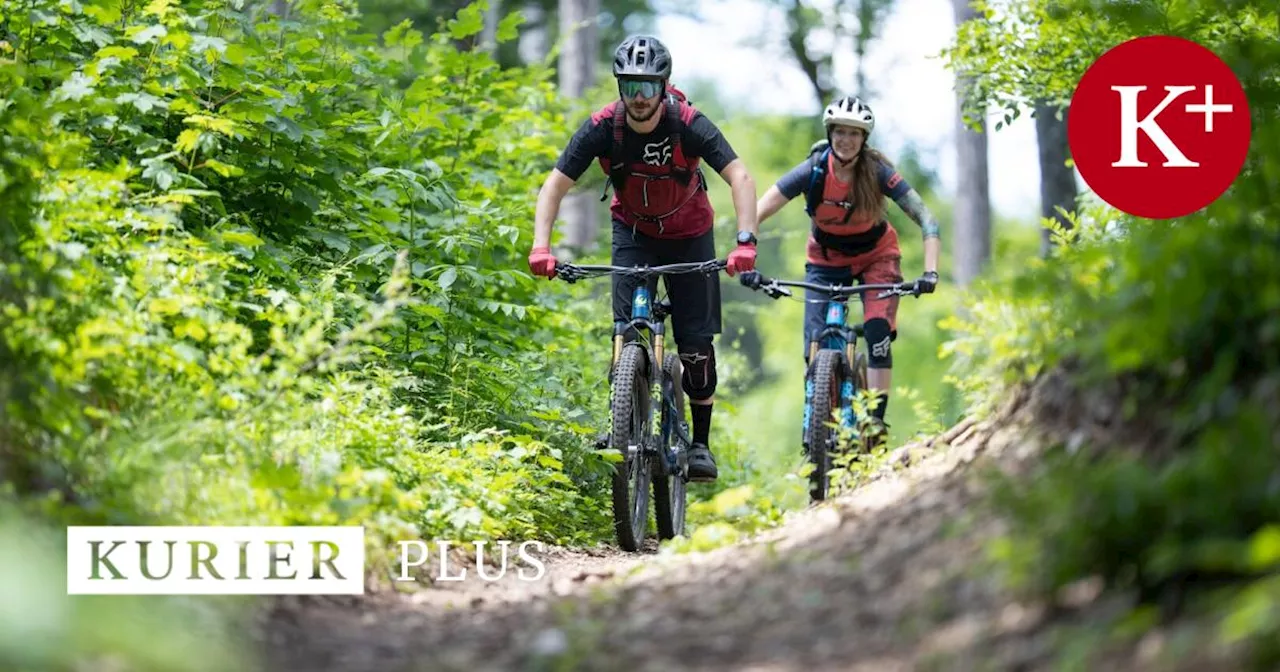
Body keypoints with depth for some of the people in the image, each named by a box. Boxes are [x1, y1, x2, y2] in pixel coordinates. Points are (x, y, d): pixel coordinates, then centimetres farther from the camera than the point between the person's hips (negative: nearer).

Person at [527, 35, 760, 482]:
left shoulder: (688, 125, -28)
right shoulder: (603, 127, -23)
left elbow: (740, 178, -35)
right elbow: (555, 184, -23)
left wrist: (745, 240, -49)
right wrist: (541, 246, -38)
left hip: (688, 232, -1)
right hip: (633, 230, 1)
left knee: (696, 341, -3)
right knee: (628, 326, -17)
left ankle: (701, 443, 9)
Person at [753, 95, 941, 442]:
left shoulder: (877, 171, -25)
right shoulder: (813, 171, -24)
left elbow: (926, 220, -26)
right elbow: (757, 212, -27)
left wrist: (930, 271, -39)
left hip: (875, 255, -1)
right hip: (826, 258, 1)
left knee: (878, 331, -23)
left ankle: (876, 419, -17)